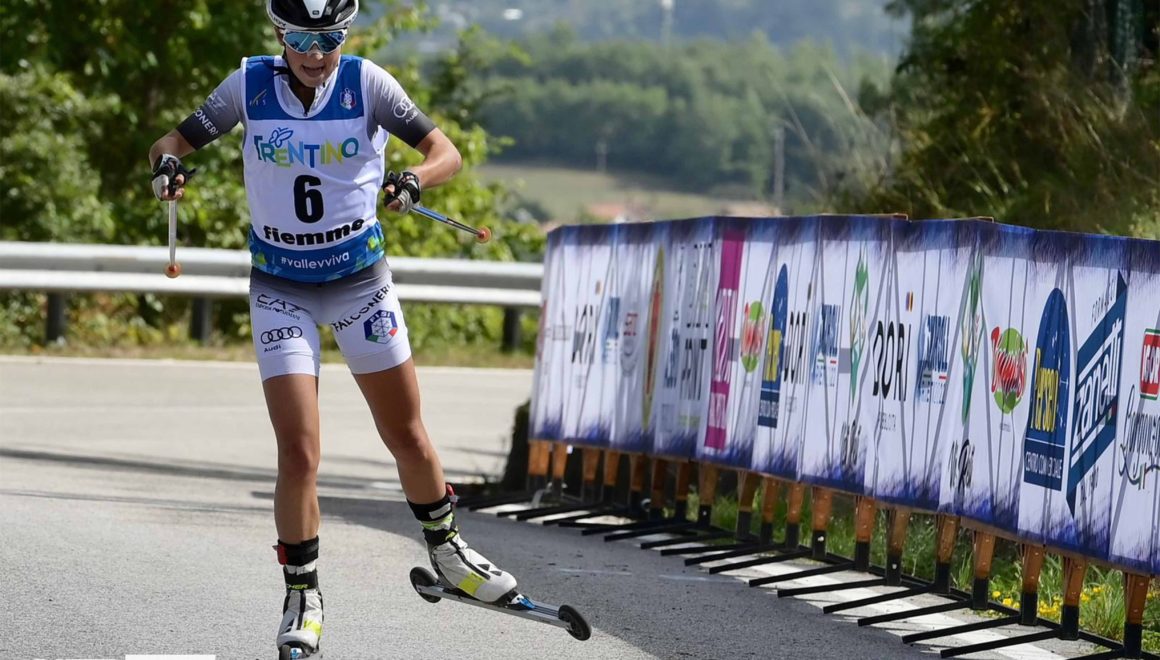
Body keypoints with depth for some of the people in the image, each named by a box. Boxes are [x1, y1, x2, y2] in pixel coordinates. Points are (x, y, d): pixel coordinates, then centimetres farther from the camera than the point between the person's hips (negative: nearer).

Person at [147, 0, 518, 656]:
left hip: (360, 281, 1)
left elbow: (446, 151, -11)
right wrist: (168, 164, -25)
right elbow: (176, 141, -2)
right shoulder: (250, 85, -9)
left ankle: (446, 550, 36)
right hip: (281, 288, -1)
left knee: (408, 439, 10)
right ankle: (303, 597, 7)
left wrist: (414, 180, -33)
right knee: (299, 455, -10)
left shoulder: (367, 83, -11)